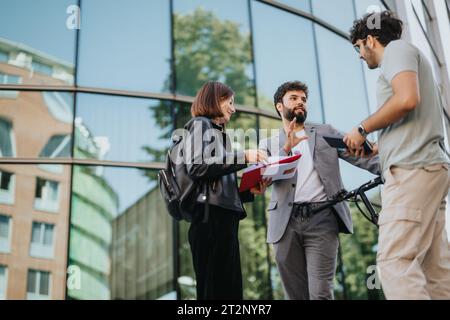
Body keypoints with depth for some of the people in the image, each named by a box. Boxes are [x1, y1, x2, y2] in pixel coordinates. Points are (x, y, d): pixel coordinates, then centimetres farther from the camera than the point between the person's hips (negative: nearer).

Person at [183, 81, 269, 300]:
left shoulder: (220, 133, 27)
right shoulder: (200, 125, 3)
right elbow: (196, 167, -15)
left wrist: (250, 191, 6)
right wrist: (243, 157, -13)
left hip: (225, 218, 9)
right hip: (210, 216, -9)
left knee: (230, 290, 6)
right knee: (214, 290, -10)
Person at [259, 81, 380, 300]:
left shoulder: (326, 132, 17)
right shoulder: (269, 144, 17)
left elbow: (361, 156, 5)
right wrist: (286, 148, -12)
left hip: (321, 218, -1)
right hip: (285, 223, 1)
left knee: (320, 293, -11)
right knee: (296, 295, 4)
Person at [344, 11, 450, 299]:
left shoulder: (397, 48, 2)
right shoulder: (409, 58, 31)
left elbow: (406, 99, -17)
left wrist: (362, 129, -6)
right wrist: (377, 148, 28)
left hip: (413, 169, -10)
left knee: (395, 262, -18)